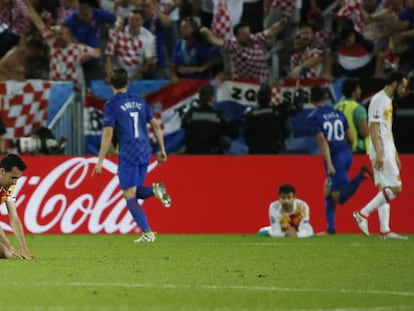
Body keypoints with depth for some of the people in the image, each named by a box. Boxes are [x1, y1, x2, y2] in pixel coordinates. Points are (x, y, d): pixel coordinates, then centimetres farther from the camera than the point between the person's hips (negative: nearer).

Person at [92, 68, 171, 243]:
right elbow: (156, 125, 12)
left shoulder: (112, 105, -5)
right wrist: (162, 150, 19)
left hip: (128, 155, -6)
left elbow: (108, 134, -11)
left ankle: (147, 233, -10)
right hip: (144, 153, 6)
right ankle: (155, 190, -10)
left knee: (129, 196, -1)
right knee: (135, 191, 20)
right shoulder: (139, 102, 12)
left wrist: (100, 161, -9)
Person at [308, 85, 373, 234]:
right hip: (346, 154, 7)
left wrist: (329, 164, -20)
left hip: (334, 157, -7)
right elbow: (351, 139, 14)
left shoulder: (313, 117, -5)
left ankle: (361, 175, -30)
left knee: (339, 197, -8)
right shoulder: (338, 113, 12)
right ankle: (330, 228, 15)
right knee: (328, 191, 19)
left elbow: (322, 141, -15)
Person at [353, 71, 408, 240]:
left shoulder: (387, 100, 18)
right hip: (381, 153, -10)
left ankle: (385, 231, 5)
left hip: (387, 153, 10)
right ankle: (363, 213, -10)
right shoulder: (379, 100, -12)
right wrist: (378, 154, -23)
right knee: (395, 189, -13)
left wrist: (395, 155, 23)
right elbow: (373, 128, -18)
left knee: (385, 191, 6)